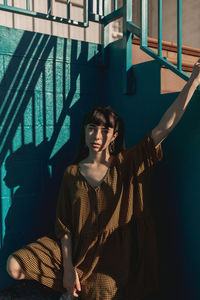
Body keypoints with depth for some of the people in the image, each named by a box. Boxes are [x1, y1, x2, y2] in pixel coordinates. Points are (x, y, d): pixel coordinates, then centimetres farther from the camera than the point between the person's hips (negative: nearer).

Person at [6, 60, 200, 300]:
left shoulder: (127, 164, -4)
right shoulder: (72, 172, -1)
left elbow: (165, 127, -13)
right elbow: (64, 224, -2)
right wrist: (67, 268, -9)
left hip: (111, 256, -1)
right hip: (75, 249, 2)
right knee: (14, 266, -12)